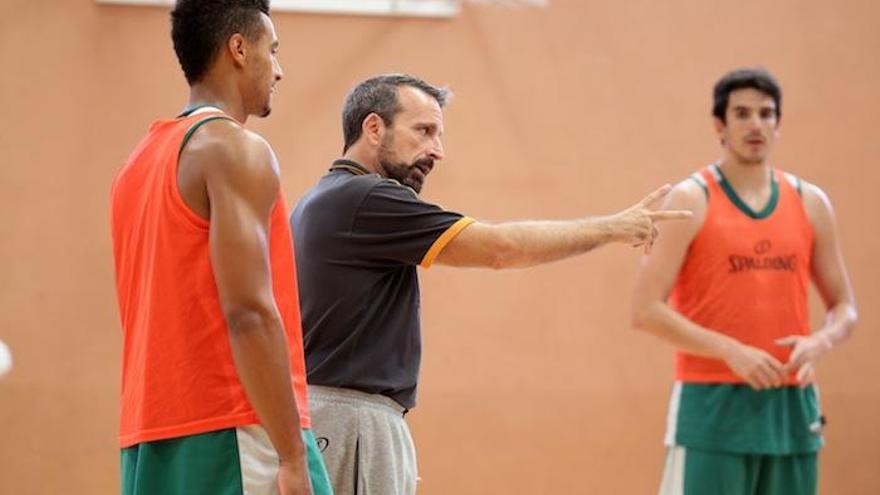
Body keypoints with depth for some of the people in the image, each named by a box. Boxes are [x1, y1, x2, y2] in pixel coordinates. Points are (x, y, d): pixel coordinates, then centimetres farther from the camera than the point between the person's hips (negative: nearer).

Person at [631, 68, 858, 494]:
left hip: (791, 406, 5)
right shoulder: (691, 201, -4)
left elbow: (844, 307, 15)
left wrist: (818, 343, -7)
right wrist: (730, 351, -19)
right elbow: (647, 310, -10)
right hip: (713, 404, -5)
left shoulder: (810, 203, 9)